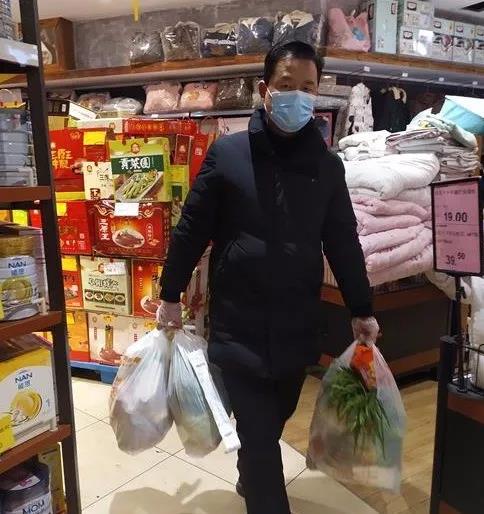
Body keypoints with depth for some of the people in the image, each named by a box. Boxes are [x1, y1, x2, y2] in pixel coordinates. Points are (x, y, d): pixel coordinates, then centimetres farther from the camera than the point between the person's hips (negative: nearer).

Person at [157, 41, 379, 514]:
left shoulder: (327, 165, 2)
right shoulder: (227, 153, -6)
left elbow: (343, 243, 8)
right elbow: (191, 230, -1)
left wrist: (361, 311, 11)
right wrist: (170, 296, 3)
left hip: (298, 326, 4)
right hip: (239, 325, -3)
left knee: (274, 421, 22)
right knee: (258, 432, 3)